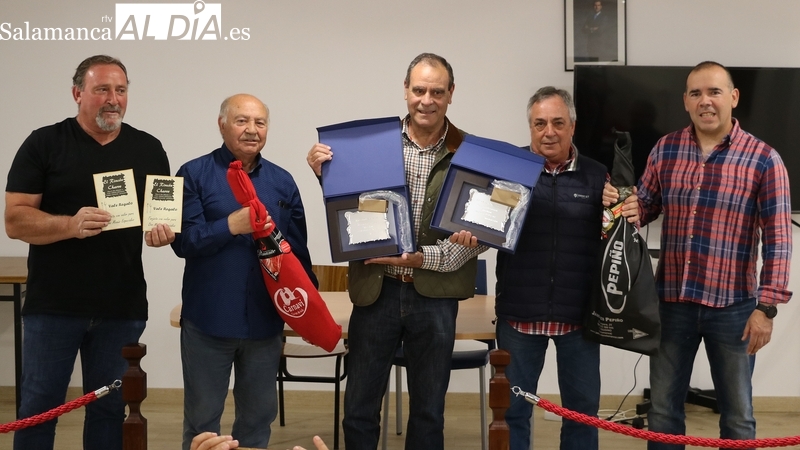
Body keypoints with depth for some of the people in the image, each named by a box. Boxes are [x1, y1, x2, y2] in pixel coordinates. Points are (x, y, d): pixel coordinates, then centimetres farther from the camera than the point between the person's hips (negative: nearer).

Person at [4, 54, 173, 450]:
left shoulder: (148, 149, 7)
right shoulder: (44, 144, -2)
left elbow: (166, 213, 12)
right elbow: (15, 221, -7)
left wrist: (162, 231, -12)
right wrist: (71, 225, -24)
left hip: (122, 308, 2)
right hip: (53, 306, -2)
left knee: (110, 408, 11)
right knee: (39, 406, 4)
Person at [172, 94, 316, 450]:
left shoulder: (282, 182, 7)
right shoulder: (194, 175, -3)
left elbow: (298, 249, 9)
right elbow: (184, 240, -12)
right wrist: (232, 226, -22)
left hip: (265, 320, 3)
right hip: (208, 319, -3)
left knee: (259, 415, 13)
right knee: (202, 418, 8)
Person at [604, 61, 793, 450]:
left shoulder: (763, 159, -8)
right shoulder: (665, 150, 3)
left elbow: (777, 238, -8)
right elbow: (644, 208, 14)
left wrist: (766, 307, -12)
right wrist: (618, 204, -9)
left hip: (732, 305, -3)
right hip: (671, 300, 3)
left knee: (737, 414, 13)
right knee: (663, 408, 14)